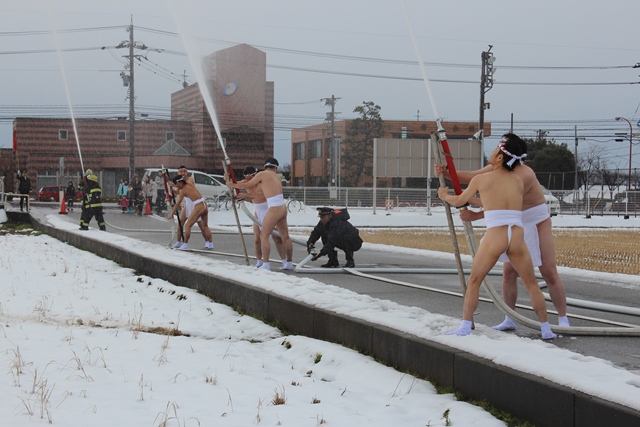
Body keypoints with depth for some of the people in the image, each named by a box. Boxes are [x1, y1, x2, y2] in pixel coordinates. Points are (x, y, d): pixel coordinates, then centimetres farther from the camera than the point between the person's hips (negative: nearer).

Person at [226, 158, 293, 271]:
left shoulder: (262, 174, -2)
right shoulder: (277, 177, 18)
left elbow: (247, 185, 3)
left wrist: (232, 185, 17)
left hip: (274, 209, -7)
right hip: (283, 208, 7)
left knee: (263, 236, 0)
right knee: (285, 237, 15)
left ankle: (265, 264, -3)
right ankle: (289, 262, 23)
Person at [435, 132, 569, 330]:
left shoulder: (525, 175, -28)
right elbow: (471, 177, -3)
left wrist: (476, 215, -38)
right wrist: (446, 173, -20)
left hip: (538, 224, -7)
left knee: (549, 272, -6)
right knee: (508, 271, 1)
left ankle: (563, 319, 2)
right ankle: (509, 320, 10)